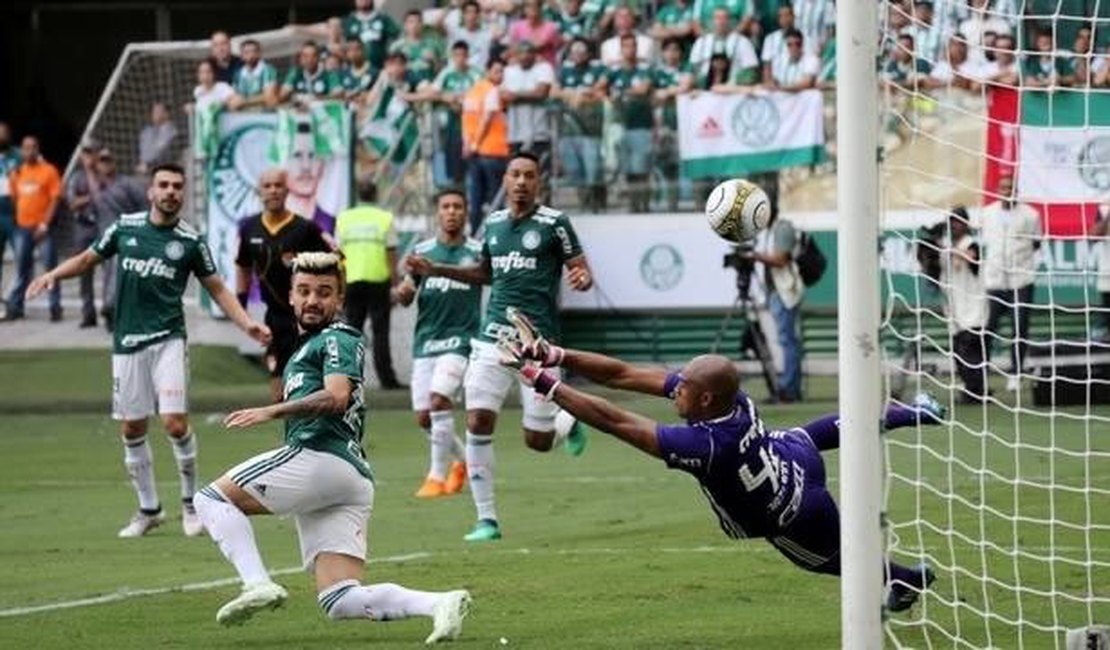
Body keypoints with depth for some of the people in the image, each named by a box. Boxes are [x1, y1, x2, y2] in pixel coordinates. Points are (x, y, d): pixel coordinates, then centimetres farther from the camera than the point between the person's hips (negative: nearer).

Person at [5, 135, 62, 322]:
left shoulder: (48, 170, -5)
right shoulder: (18, 172, 10)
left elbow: (55, 198, -9)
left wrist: (45, 224, -14)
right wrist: (17, 219, 3)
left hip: (42, 227, -5)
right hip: (23, 227, 5)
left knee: (50, 267, -3)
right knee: (21, 269, 10)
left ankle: (55, 308, 0)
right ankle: (15, 308, 15)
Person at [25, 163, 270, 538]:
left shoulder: (190, 241, 1)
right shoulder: (125, 228, 5)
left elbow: (217, 289, 8)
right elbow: (88, 258, 16)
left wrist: (248, 325, -3)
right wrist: (54, 275, -1)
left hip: (168, 340, -2)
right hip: (127, 342, 2)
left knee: (175, 422, -14)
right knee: (132, 429, 6)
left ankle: (191, 503, 5)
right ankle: (148, 509, 21)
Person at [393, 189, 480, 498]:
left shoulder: (477, 252, 1)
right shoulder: (421, 251, 8)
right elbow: (406, 297, 11)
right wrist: (401, 293, -12)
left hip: (461, 339, -4)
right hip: (426, 341, 4)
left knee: (439, 400, -22)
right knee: (424, 417, 3)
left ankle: (438, 475, -13)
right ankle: (463, 459, 30)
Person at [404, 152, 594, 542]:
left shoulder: (554, 223, -4)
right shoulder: (494, 224, 12)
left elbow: (581, 270, -1)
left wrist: (581, 279, -25)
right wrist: (434, 270, 19)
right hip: (493, 339, 4)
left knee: (537, 440, -2)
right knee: (478, 422, -10)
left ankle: (569, 423, 36)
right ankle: (486, 519, -2)